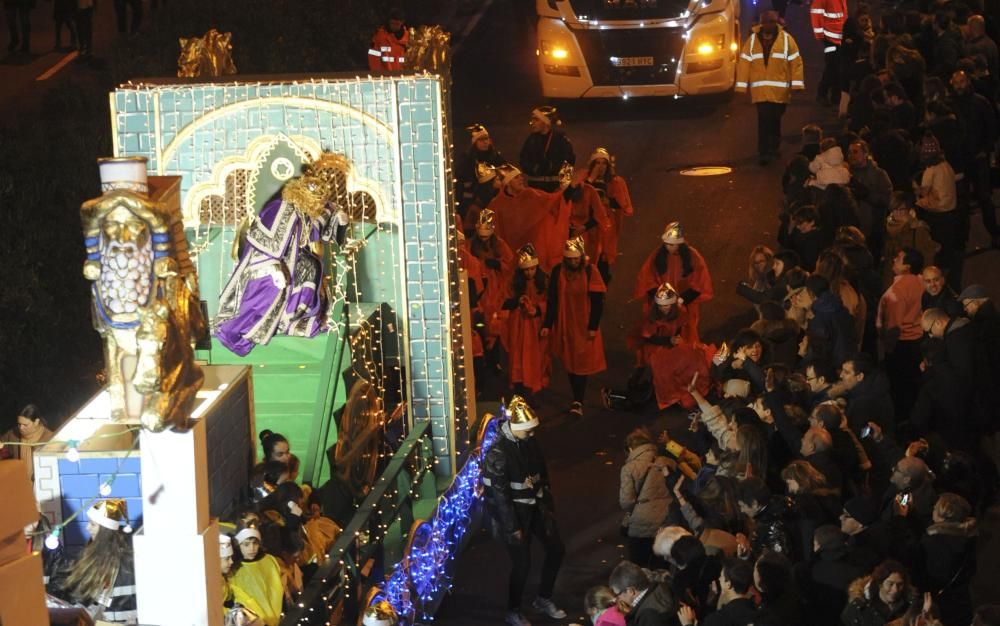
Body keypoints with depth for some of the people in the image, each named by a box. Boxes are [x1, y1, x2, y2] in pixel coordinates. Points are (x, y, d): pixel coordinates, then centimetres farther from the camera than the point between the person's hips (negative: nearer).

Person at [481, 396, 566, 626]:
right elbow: (499, 494, -22)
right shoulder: (498, 453, -24)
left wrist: (548, 506, 14)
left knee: (556, 550, 13)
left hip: (536, 507, 8)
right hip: (515, 512, -8)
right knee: (522, 563, -1)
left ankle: (543, 599, 33)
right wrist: (513, 527, -19)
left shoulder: (530, 442, -2)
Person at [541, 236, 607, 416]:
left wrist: (593, 326, -11)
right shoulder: (558, 272, -5)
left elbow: (597, 302, -9)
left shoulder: (590, 272, -11)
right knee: (569, 362, 9)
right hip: (564, 325, 3)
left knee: (582, 363, -1)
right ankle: (577, 399, 19)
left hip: (584, 326, -3)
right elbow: (552, 300, 0)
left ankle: (578, 401, 4)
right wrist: (547, 325, -3)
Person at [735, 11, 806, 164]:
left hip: (780, 91, 0)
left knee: (775, 120, 9)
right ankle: (764, 152, -6)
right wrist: (742, 87, -4)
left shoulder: (786, 39, 0)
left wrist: (796, 85, -8)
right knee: (764, 120, -9)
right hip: (760, 90, 0)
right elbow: (744, 63, 0)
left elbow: (796, 62, -2)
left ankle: (773, 149, 27)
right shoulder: (752, 40, 2)